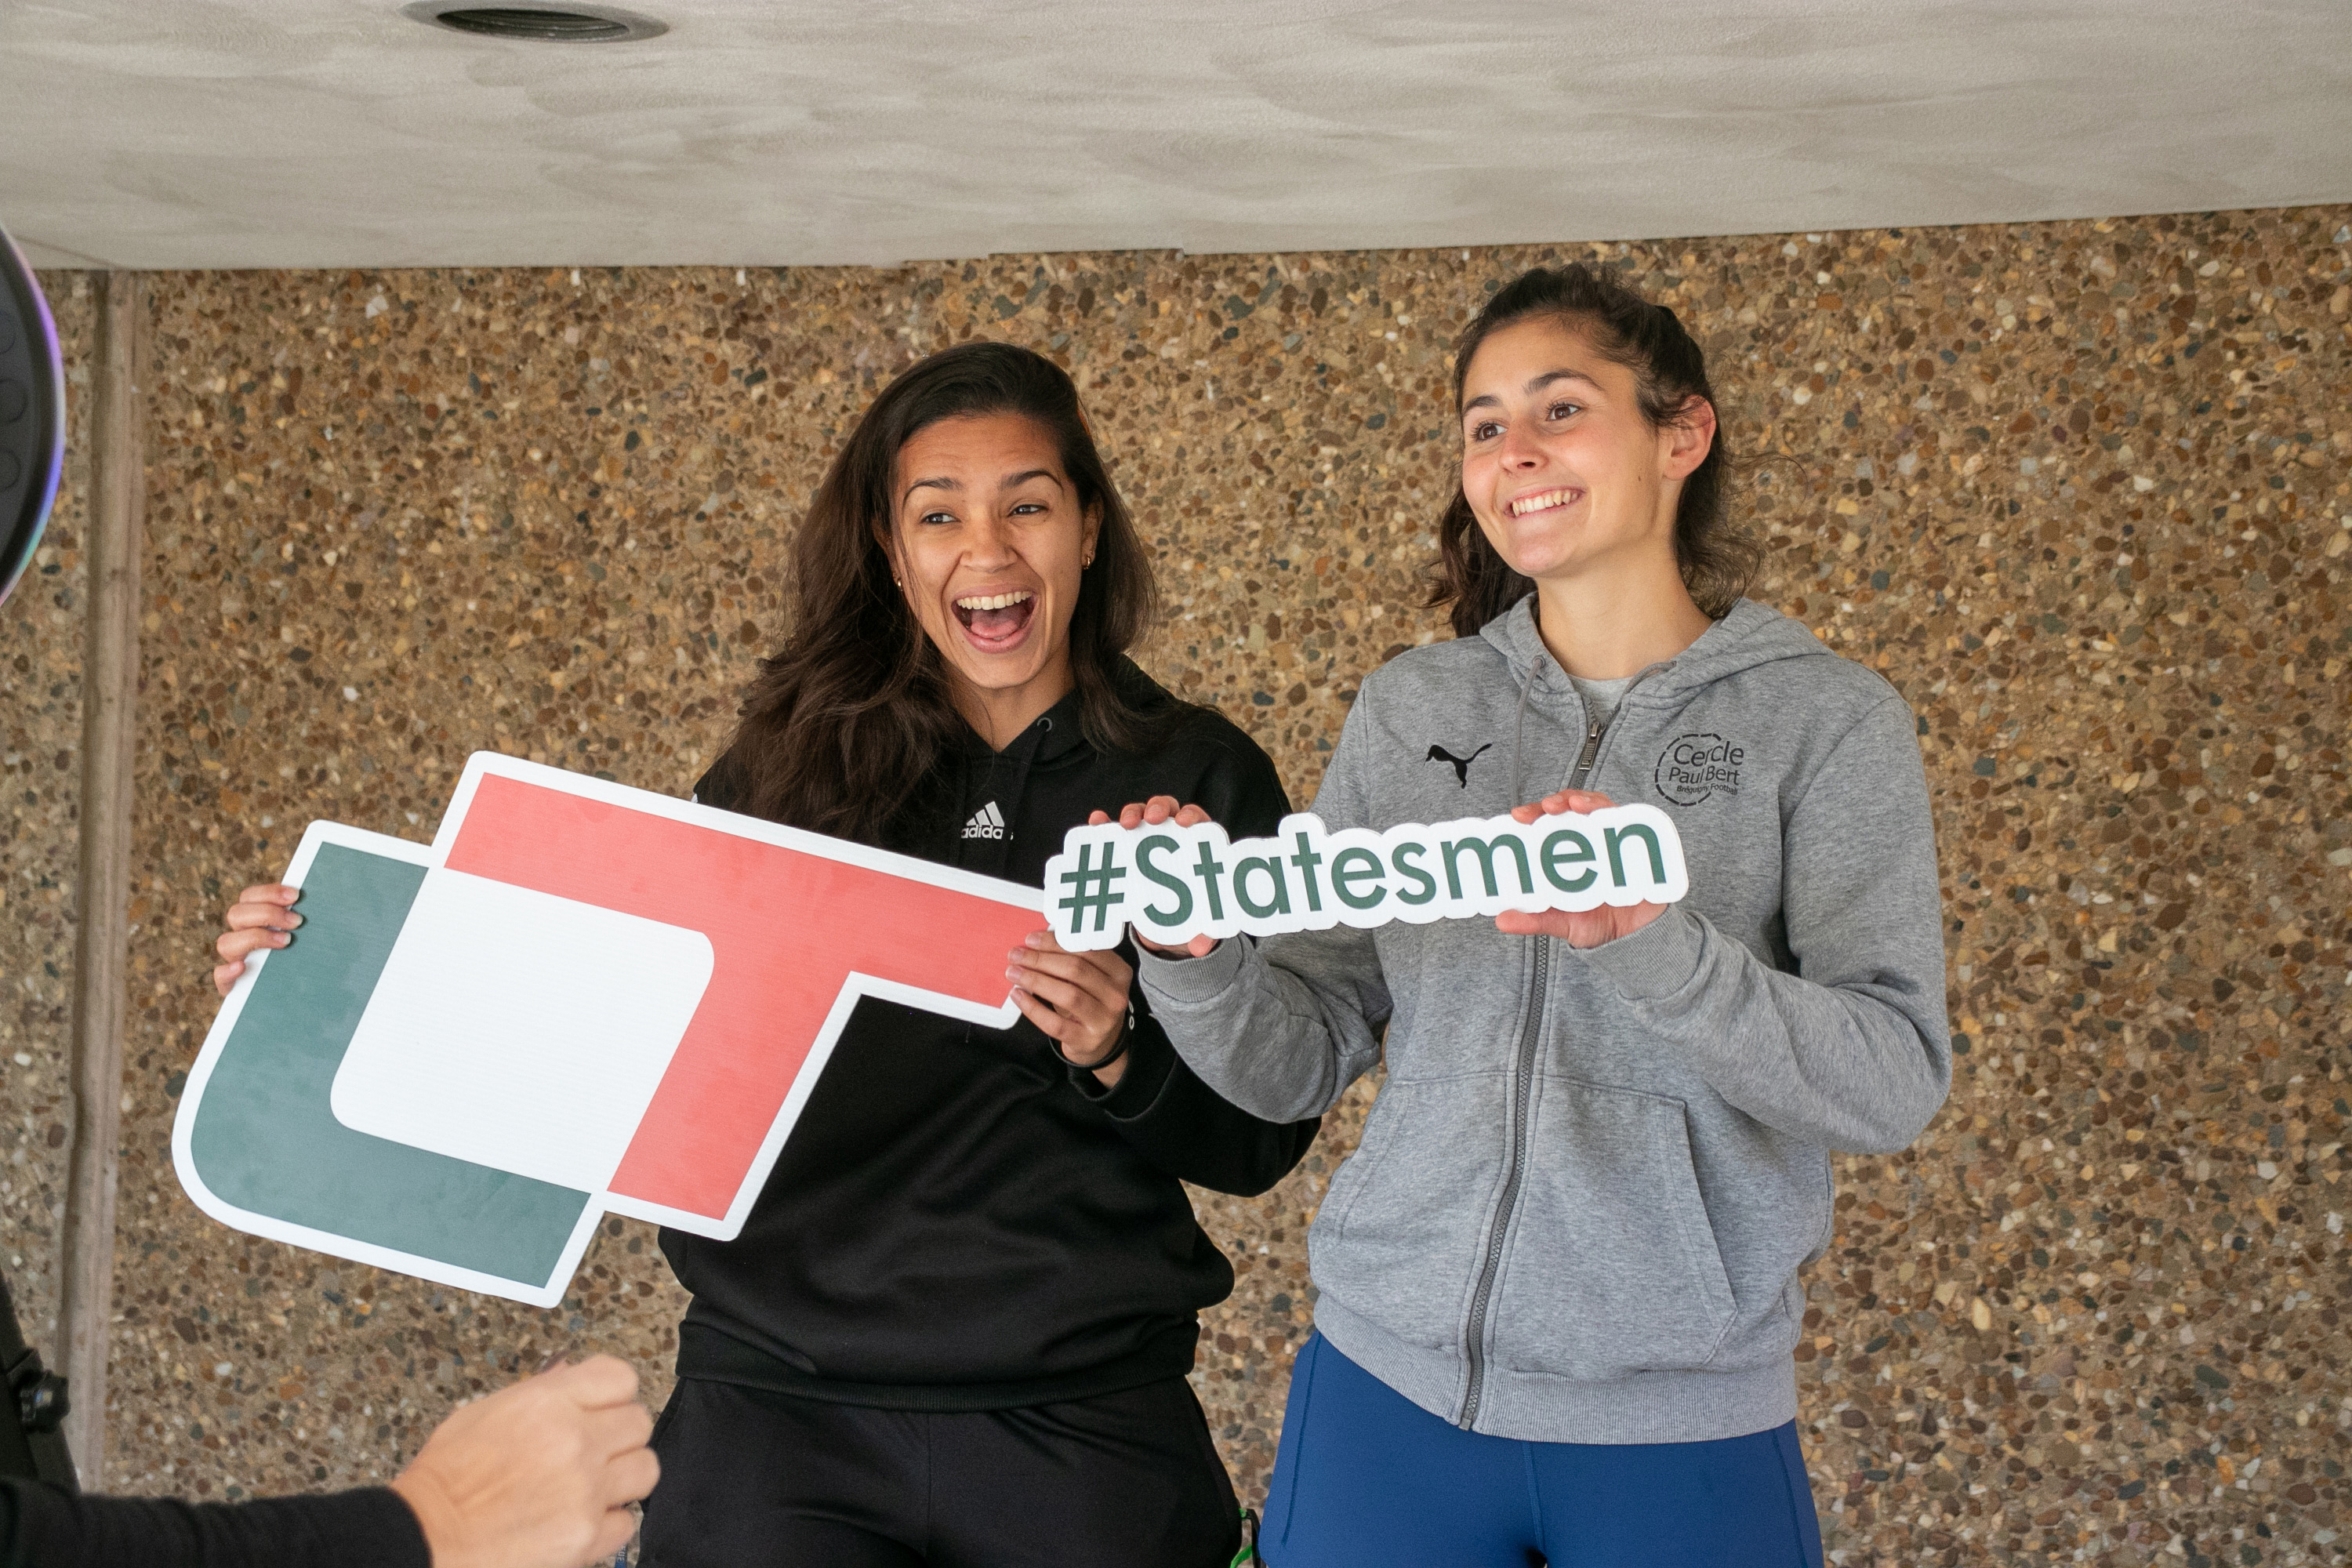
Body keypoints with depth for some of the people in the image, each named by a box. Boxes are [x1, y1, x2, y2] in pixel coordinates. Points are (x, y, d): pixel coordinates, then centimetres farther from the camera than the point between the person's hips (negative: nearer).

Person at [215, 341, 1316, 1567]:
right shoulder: (791, 765, 5)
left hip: (1081, 1424, -1)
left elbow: (1262, 1143, 1)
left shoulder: (1202, 779, 1)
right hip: (775, 1406, 1)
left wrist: (1119, 1055, -18)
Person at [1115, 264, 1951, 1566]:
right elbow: (1295, 1063, 4)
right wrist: (1192, 948, -16)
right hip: (1389, 1383, 3)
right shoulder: (1413, 707, 6)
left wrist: (1645, 939, -28)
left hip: (1679, 1423, -2)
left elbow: (1894, 1083, -13)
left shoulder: (1825, 719, -2)